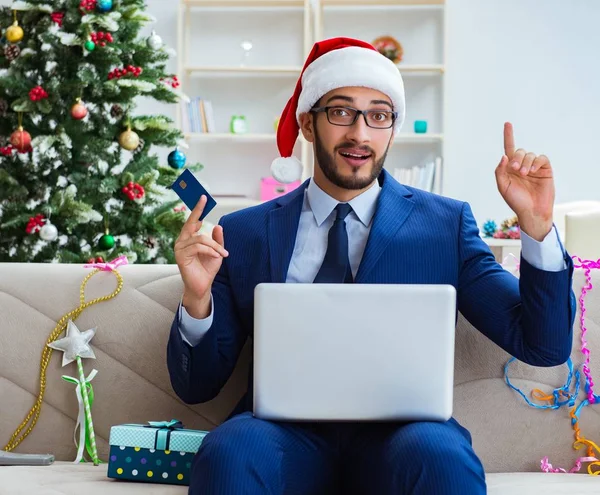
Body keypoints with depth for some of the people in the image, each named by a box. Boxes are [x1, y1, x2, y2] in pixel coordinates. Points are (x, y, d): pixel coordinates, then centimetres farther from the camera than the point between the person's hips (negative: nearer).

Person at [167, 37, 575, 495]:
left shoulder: (446, 224, 9)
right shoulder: (244, 234, 10)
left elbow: (543, 347, 4)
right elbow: (196, 386, 10)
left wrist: (536, 225, -9)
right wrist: (197, 299, -10)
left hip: (401, 435, 0)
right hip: (288, 433, 0)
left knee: (438, 453, -33)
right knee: (232, 451, -32)